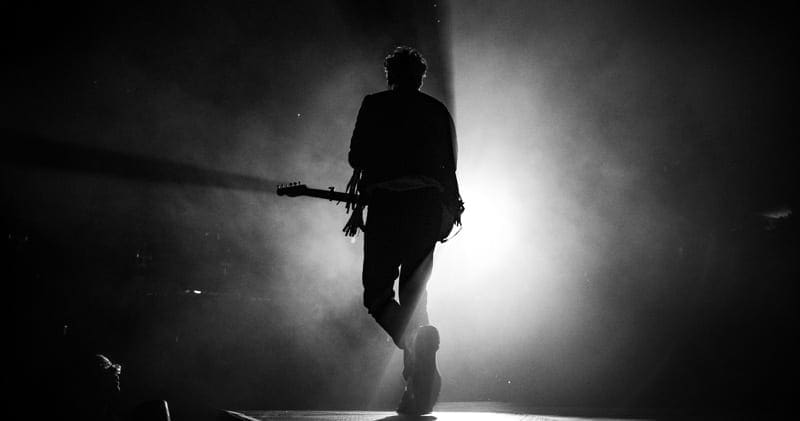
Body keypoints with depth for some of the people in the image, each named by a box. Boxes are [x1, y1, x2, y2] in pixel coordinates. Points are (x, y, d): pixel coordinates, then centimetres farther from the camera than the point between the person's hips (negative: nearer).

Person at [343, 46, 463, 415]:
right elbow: (449, 166, 14)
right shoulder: (437, 110, 17)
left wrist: (358, 205, 8)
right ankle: (417, 386, 2)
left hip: (386, 204, -3)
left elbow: (359, 158, 2)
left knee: (377, 292, 5)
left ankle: (415, 341, -25)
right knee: (413, 293, 11)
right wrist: (452, 207, 21)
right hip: (427, 205, 3)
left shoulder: (374, 105, 10)